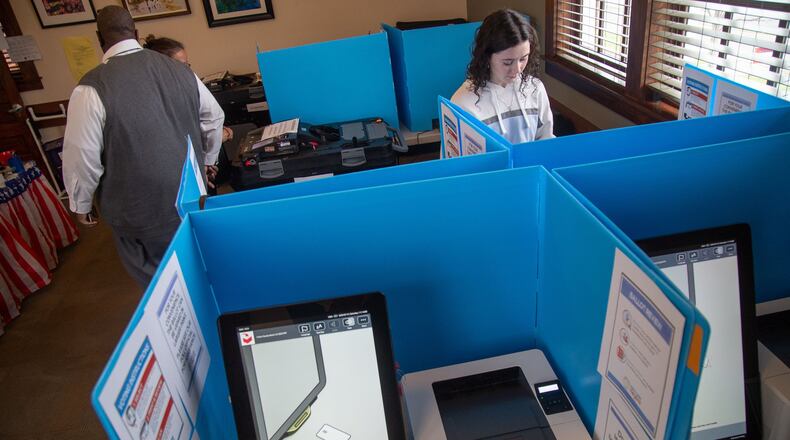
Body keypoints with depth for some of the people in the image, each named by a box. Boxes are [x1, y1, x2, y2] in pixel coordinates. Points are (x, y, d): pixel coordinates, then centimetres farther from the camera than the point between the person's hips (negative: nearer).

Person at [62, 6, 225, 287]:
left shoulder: (92, 88, -18)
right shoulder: (178, 70, -3)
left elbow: (82, 156, -14)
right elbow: (214, 118, 7)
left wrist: (81, 205, 2)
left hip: (141, 208, -5)